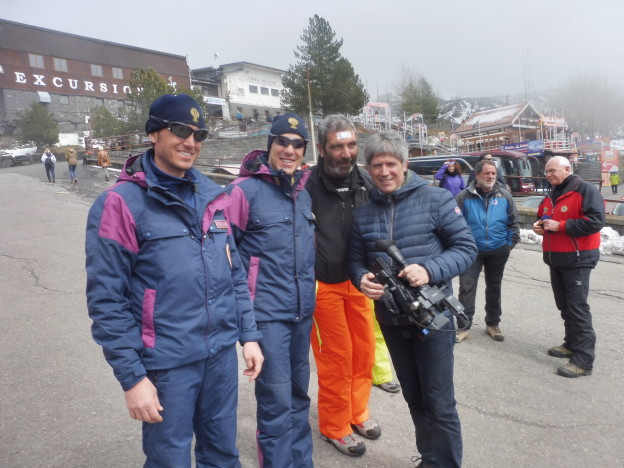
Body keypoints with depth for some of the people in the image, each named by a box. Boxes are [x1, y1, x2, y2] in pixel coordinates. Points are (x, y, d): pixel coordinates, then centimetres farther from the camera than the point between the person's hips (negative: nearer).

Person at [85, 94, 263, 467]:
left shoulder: (213, 196, 6)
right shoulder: (122, 203, -11)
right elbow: (107, 299, -11)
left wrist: (249, 334, 8)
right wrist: (131, 376, -12)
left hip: (223, 353, 5)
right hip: (167, 363, -4)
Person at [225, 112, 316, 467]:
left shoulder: (303, 193, 9)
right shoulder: (246, 189, -12)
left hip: (302, 309, 7)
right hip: (267, 311, -7)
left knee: (299, 393, 19)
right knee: (276, 399, -1)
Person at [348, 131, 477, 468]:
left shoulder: (435, 199, -8)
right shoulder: (363, 213, 3)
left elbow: (466, 247, -8)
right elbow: (356, 260, 10)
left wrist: (430, 270, -24)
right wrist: (362, 279, -13)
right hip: (390, 319, 5)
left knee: (439, 403, 3)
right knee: (414, 399, 20)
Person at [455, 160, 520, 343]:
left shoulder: (505, 196, 2)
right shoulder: (464, 196, -6)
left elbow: (514, 222, 6)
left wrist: (511, 243, 0)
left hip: (498, 251, 3)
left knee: (494, 288, 14)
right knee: (466, 288, -4)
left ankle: (492, 324, 28)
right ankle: (463, 326, 5)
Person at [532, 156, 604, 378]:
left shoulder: (585, 190, -12)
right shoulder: (552, 194, 14)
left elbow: (596, 221, -22)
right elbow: (542, 216, 26)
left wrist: (560, 225, -22)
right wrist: (539, 225, 2)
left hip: (577, 259, -8)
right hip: (556, 258, 8)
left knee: (577, 307, -7)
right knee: (564, 305, 15)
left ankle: (584, 359, -1)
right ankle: (572, 345, 29)